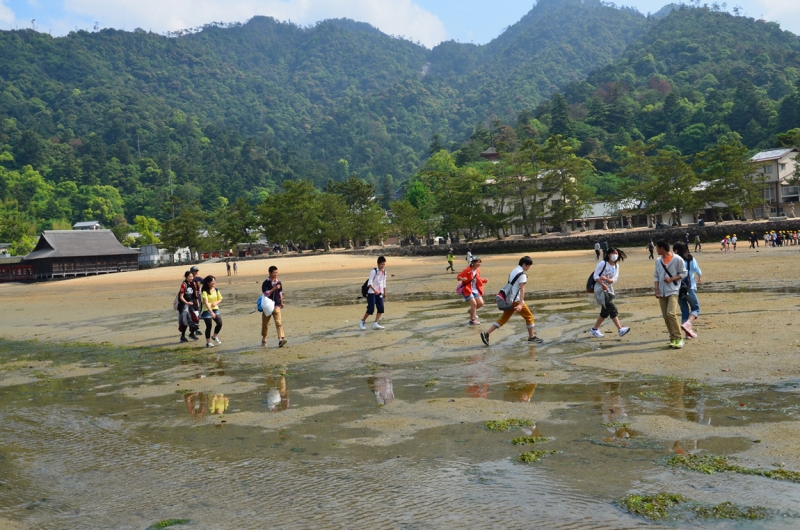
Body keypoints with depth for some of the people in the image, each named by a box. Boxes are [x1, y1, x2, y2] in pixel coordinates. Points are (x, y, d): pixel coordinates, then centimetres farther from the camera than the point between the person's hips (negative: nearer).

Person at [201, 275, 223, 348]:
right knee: (209, 326, -2)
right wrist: (211, 312, -29)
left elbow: (220, 299, 13)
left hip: (215, 309, 5)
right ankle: (208, 342, 12)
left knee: (220, 323, -5)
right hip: (207, 310, -5)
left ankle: (214, 336, 20)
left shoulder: (216, 290, 4)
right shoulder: (205, 291, -15)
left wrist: (216, 302, -11)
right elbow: (206, 302, -22)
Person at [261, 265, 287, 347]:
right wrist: (274, 288, -25)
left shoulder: (278, 282, 5)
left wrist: (281, 302, 25)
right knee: (265, 324, 13)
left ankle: (281, 339, -25)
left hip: (276, 306, 2)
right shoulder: (265, 283, -7)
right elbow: (266, 293, -18)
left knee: (279, 322, -15)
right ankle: (264, 339, 33)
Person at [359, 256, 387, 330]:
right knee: (371, 309, -9)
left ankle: (376, 324, 1)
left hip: (379, 293, 7)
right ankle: (362, 322, 9)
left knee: (381, 308, -4)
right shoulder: (373, 271, -14)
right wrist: (375, 290, -33)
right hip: (372, 293, -7)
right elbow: (370, 283, -21)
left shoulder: (384, 272, 7)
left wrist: (384, 293, 17)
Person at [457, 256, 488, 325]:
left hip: (476, 290, 7)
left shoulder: (478, 270, 4)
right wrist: (462, 279, -40)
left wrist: (484, 280, 3)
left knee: (481, 303, 1)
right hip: (468, 290, -7)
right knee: (474, 304, -16)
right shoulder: (467, 270, -19)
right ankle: (472, 320, 0)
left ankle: (472, 311, 33)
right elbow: (458, 276, -18)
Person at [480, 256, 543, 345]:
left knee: (503, 319, 7)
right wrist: (521, 304, -26)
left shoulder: (514, 271, 17)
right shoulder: (522, 273, -11)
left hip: (509, 300, 8)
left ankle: (486, 333, -2)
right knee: (529, 316, 7)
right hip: (516, 300, -8)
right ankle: (532, 337, 15)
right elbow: (522, 289, -19)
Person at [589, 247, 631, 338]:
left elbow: (615, 279, -1)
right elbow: (595, 275, -13)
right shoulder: (602, 263, -11)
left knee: (605, 312, 11)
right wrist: (603, 284, -26)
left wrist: (606, 279, -21)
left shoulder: (616, 266, 7)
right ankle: (620, 329, -22)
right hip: (600, 288, -8)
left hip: (609, 288, 8)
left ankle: (594, 329, 24)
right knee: (612, 308, -17)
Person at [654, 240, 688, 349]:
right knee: (665, 316, 3)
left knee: (671, 313, -19)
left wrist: (671, 279, -14)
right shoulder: (658, 261, 11)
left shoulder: (677, 259, -6)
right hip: (662, 293, 6)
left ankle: (678, 338, -8)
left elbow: (684, 273, -1)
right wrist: (656, 289, 0)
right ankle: (673, 338, 13)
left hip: (673, 291, -6)